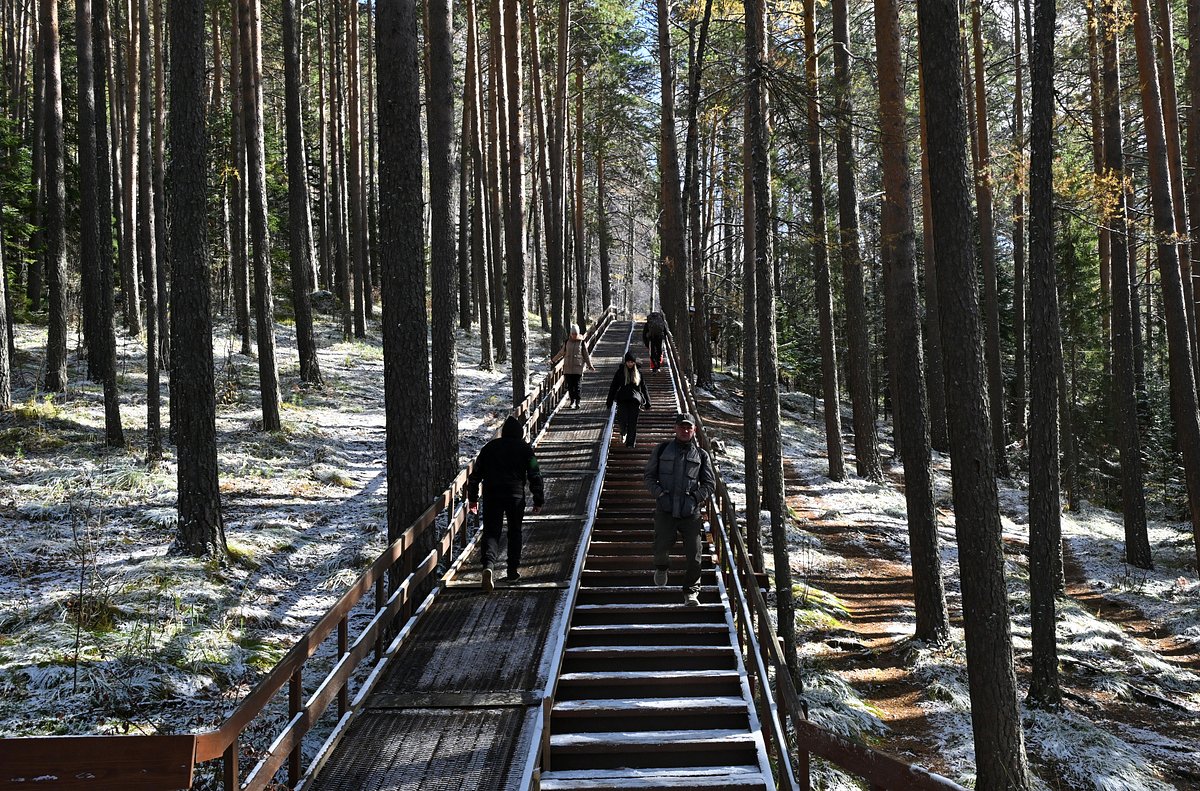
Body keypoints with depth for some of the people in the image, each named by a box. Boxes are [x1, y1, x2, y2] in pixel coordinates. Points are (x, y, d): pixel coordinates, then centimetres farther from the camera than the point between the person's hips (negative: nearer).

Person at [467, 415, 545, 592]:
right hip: (515, 495, -1)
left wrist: (472, 497, 18)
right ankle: (513, 571, 19)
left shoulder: (490, 447, 12)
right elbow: (535, 475, 2)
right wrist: (539, 500, 7)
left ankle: (488, 565, -25)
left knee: (491, 532, 0)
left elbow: (475, 473, 12)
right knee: (514, 532, 16)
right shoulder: (524, 449, 5)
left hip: (491, 496, 1)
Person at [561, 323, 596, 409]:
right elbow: (562, 353, 20)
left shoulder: (582, 343, 1)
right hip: (568, 367, 2)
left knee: (577, 386, -6)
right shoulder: (567, 342, 7)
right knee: (570, 386, 4)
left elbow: (586, 355, 8)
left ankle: (577, 402, -2)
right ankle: (572, 401, 17)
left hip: (578, 367, -2)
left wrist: (590, 366, 8)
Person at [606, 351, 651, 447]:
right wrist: (609, 402, 3)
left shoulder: (638, 372, 7)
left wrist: (647, 402, 13)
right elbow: (613, 387, 5)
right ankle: (623, 432, 24)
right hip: (622, 399, -1)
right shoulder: (620, 371, 3)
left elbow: (643, 387, 14)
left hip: (635, 400, 1)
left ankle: (630, 443, 9)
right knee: (622, 419, -10)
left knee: (632, 422, -1)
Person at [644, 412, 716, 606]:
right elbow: (649, 475, 11)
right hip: (665, 509, -1)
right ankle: (661, 567, 25)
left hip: (690, 511, 1)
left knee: (694, 553, -4)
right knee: (661, 547, -11)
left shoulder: (701, 455, 12)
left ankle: (691, 591, 12)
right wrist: (659, 493, -4)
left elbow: (710, 483, 12)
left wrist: (696, 497, -2)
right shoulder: (662, 449, 11)